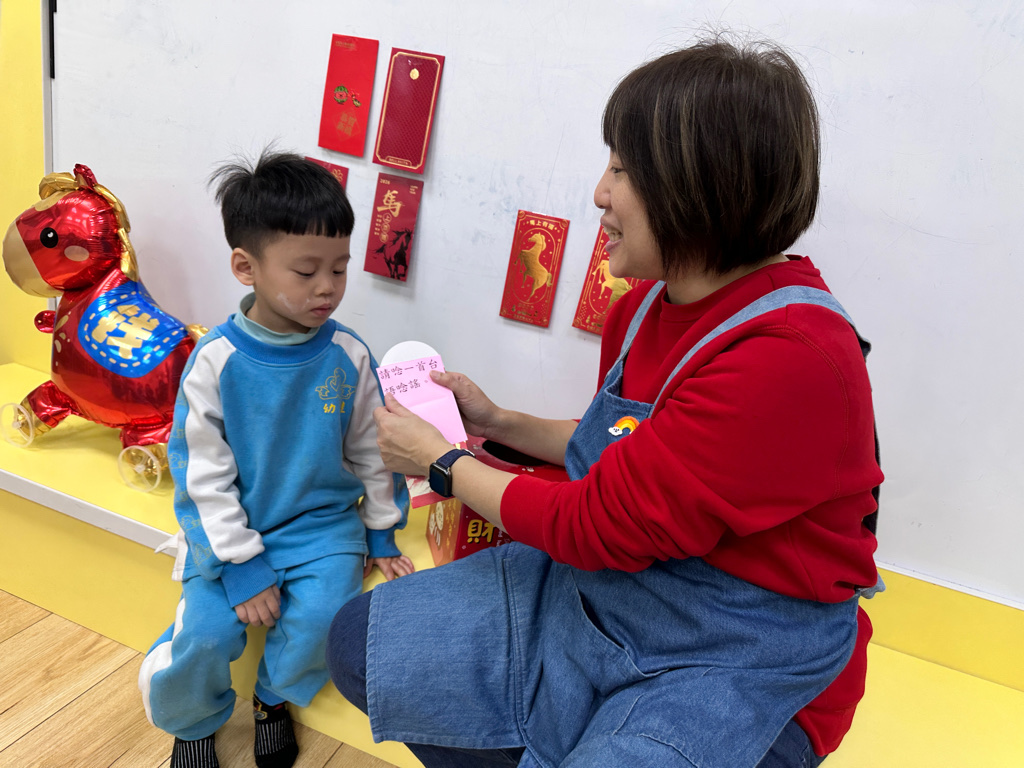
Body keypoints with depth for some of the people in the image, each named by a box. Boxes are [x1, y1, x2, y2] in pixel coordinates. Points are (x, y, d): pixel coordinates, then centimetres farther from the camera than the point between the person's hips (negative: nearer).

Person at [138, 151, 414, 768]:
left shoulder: (348, 357, -8)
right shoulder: (216, 362, -14)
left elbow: (372, 452, 4)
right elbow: (205, 475, -9)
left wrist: (381, 533, 9)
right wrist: (241, 564, -11)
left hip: (325, 524, 1)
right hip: (233, 531, -1)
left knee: (319, 615, -20)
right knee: (205, 634, -16)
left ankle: (276, 698, 17)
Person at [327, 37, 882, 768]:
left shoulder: (790, 359, -28)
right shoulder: (648, 303, -1)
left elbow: (597, 526, -23)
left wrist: (439, 460, -11)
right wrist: (498, 422, 5)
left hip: (740, 667, -6)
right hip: (600, 588, 7)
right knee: (362, 642, 1)